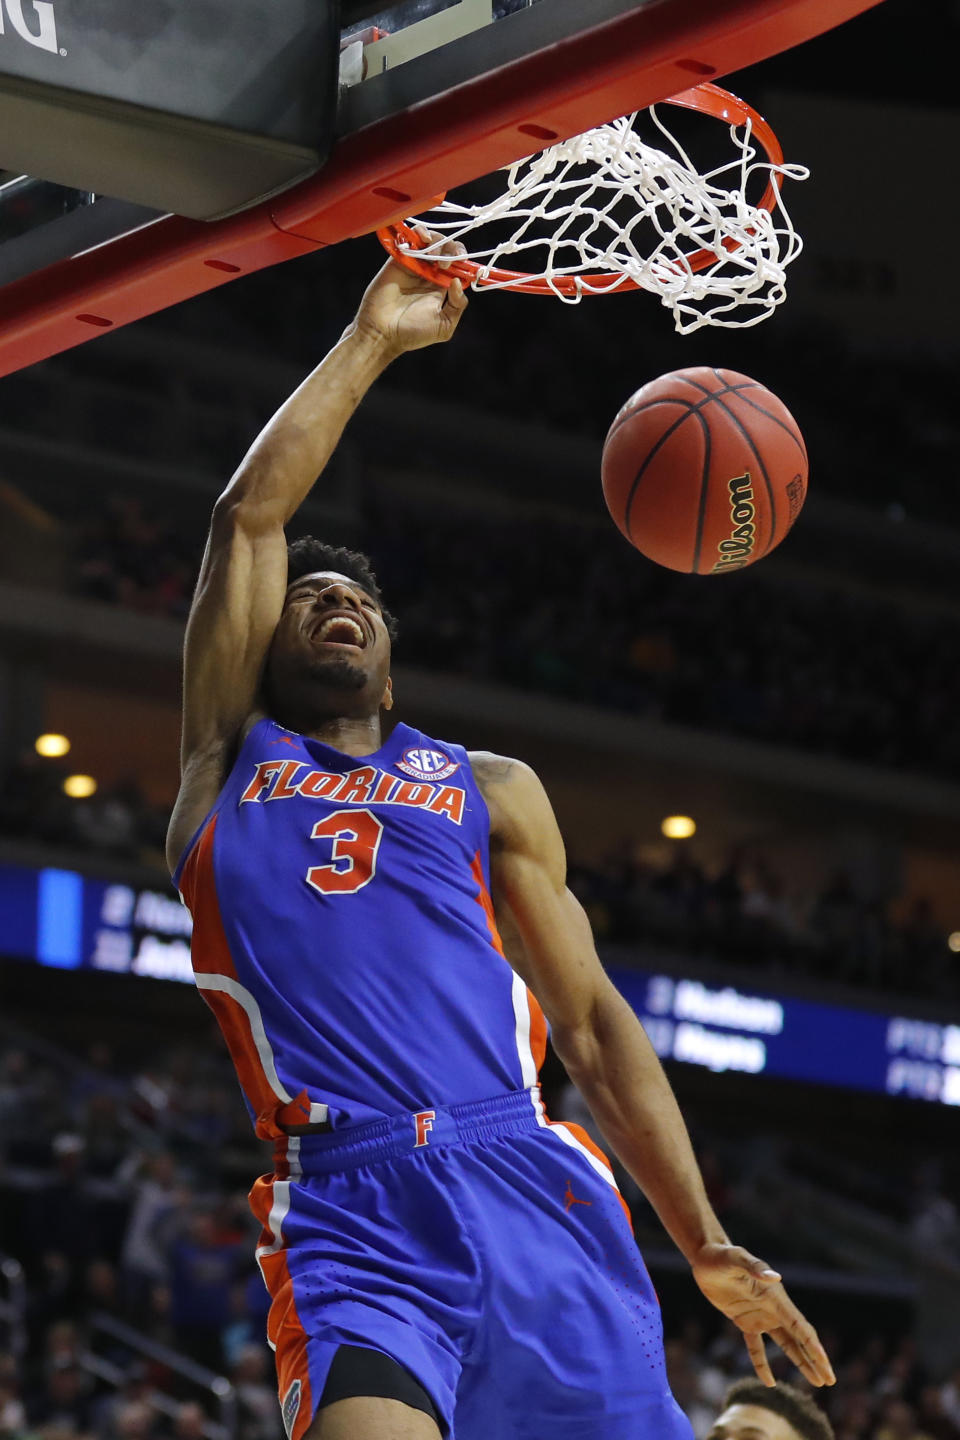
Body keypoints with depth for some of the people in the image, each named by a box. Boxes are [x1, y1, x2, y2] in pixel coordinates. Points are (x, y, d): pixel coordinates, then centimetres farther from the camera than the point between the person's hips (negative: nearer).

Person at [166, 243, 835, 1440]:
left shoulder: (489, 791, 25)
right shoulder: (232, 758, 21)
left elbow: (592, 1021, 19)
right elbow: (248, 515, 11)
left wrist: (707, 1246, 10)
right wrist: (371, 342, 16)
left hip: (532, 1191, 3)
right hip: (351, 1213, -3)